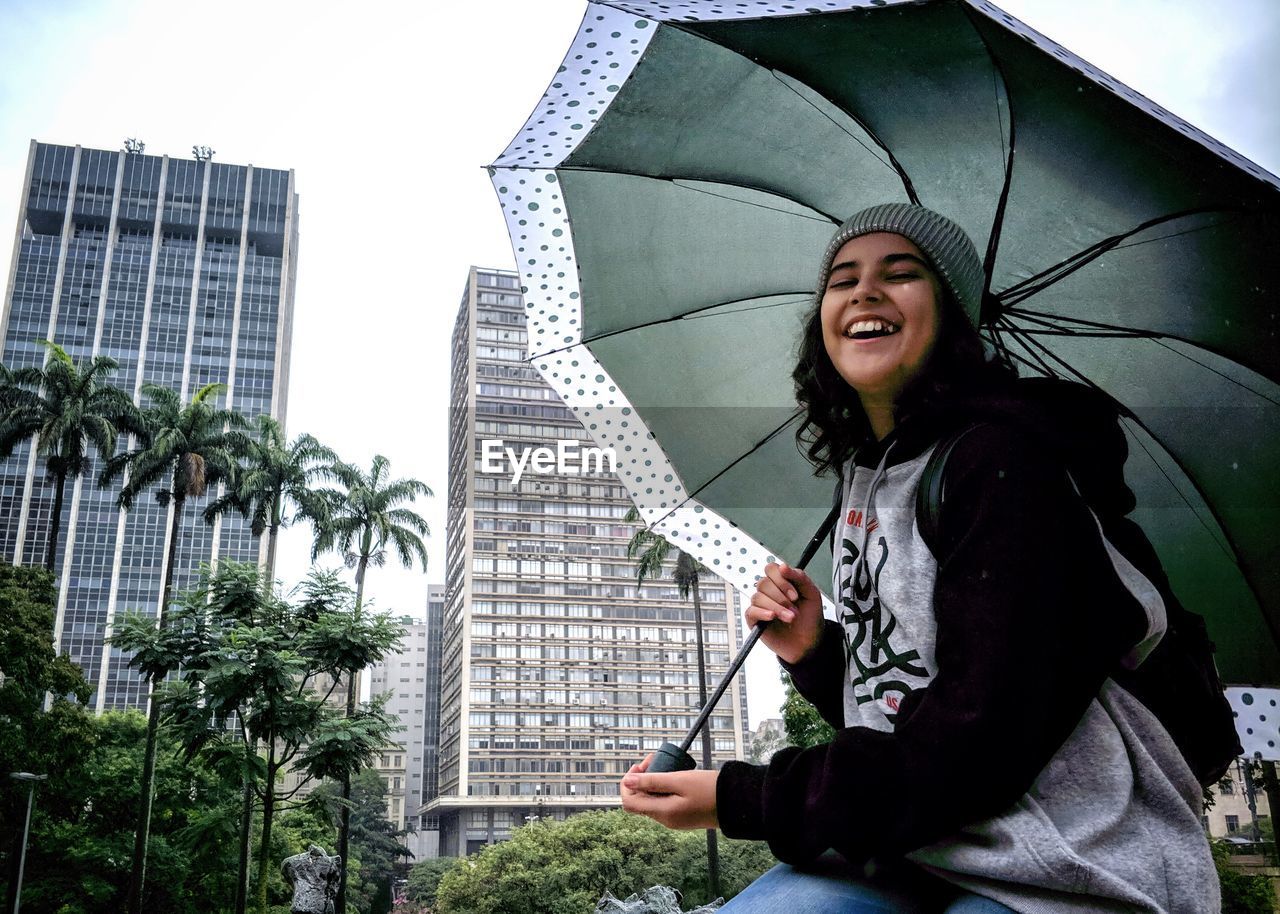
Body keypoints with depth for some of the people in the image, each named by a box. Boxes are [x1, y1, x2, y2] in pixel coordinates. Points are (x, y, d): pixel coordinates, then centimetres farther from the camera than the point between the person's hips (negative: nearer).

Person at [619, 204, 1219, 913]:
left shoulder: (998, 457, -15)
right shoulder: (864, 473, 9)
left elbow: (985, 733, -22)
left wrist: (744, 800, -20)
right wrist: (815, 652, -5)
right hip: (911, 846, 6)